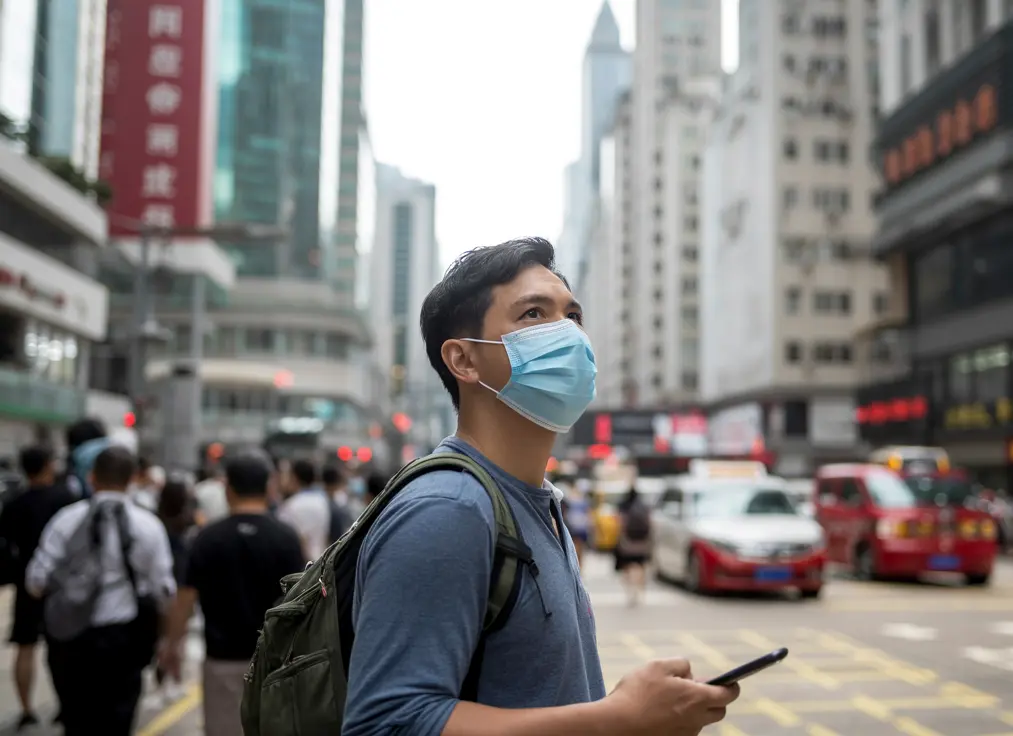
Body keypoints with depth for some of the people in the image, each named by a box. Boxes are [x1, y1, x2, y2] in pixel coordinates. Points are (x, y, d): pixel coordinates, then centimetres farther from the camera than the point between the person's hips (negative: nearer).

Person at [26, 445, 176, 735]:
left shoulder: (67, 519, -6)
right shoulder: (148, 524, -6)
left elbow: (37, 581, -5)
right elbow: (164, 591, -3)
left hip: (71, 638, 0)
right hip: (124, 638, 0)